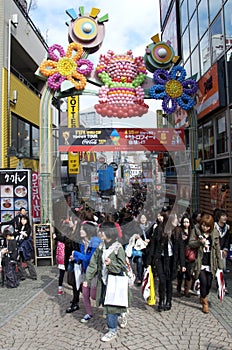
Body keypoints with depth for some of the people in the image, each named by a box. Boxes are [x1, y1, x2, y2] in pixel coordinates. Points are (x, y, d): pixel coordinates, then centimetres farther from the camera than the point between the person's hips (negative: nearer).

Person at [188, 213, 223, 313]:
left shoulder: (215, 233, 1)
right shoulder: (196, 230, -5)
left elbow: (217, 249, 7)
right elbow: (190, 243, -6)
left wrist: (220, 263, 8)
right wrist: (200, 242, -24)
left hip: (210, 263, 3)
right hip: (200, 263, -2)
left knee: (209, 283, 9)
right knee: (203, 282, -10)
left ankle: (203, 297, 37)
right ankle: (205, 303, 9)